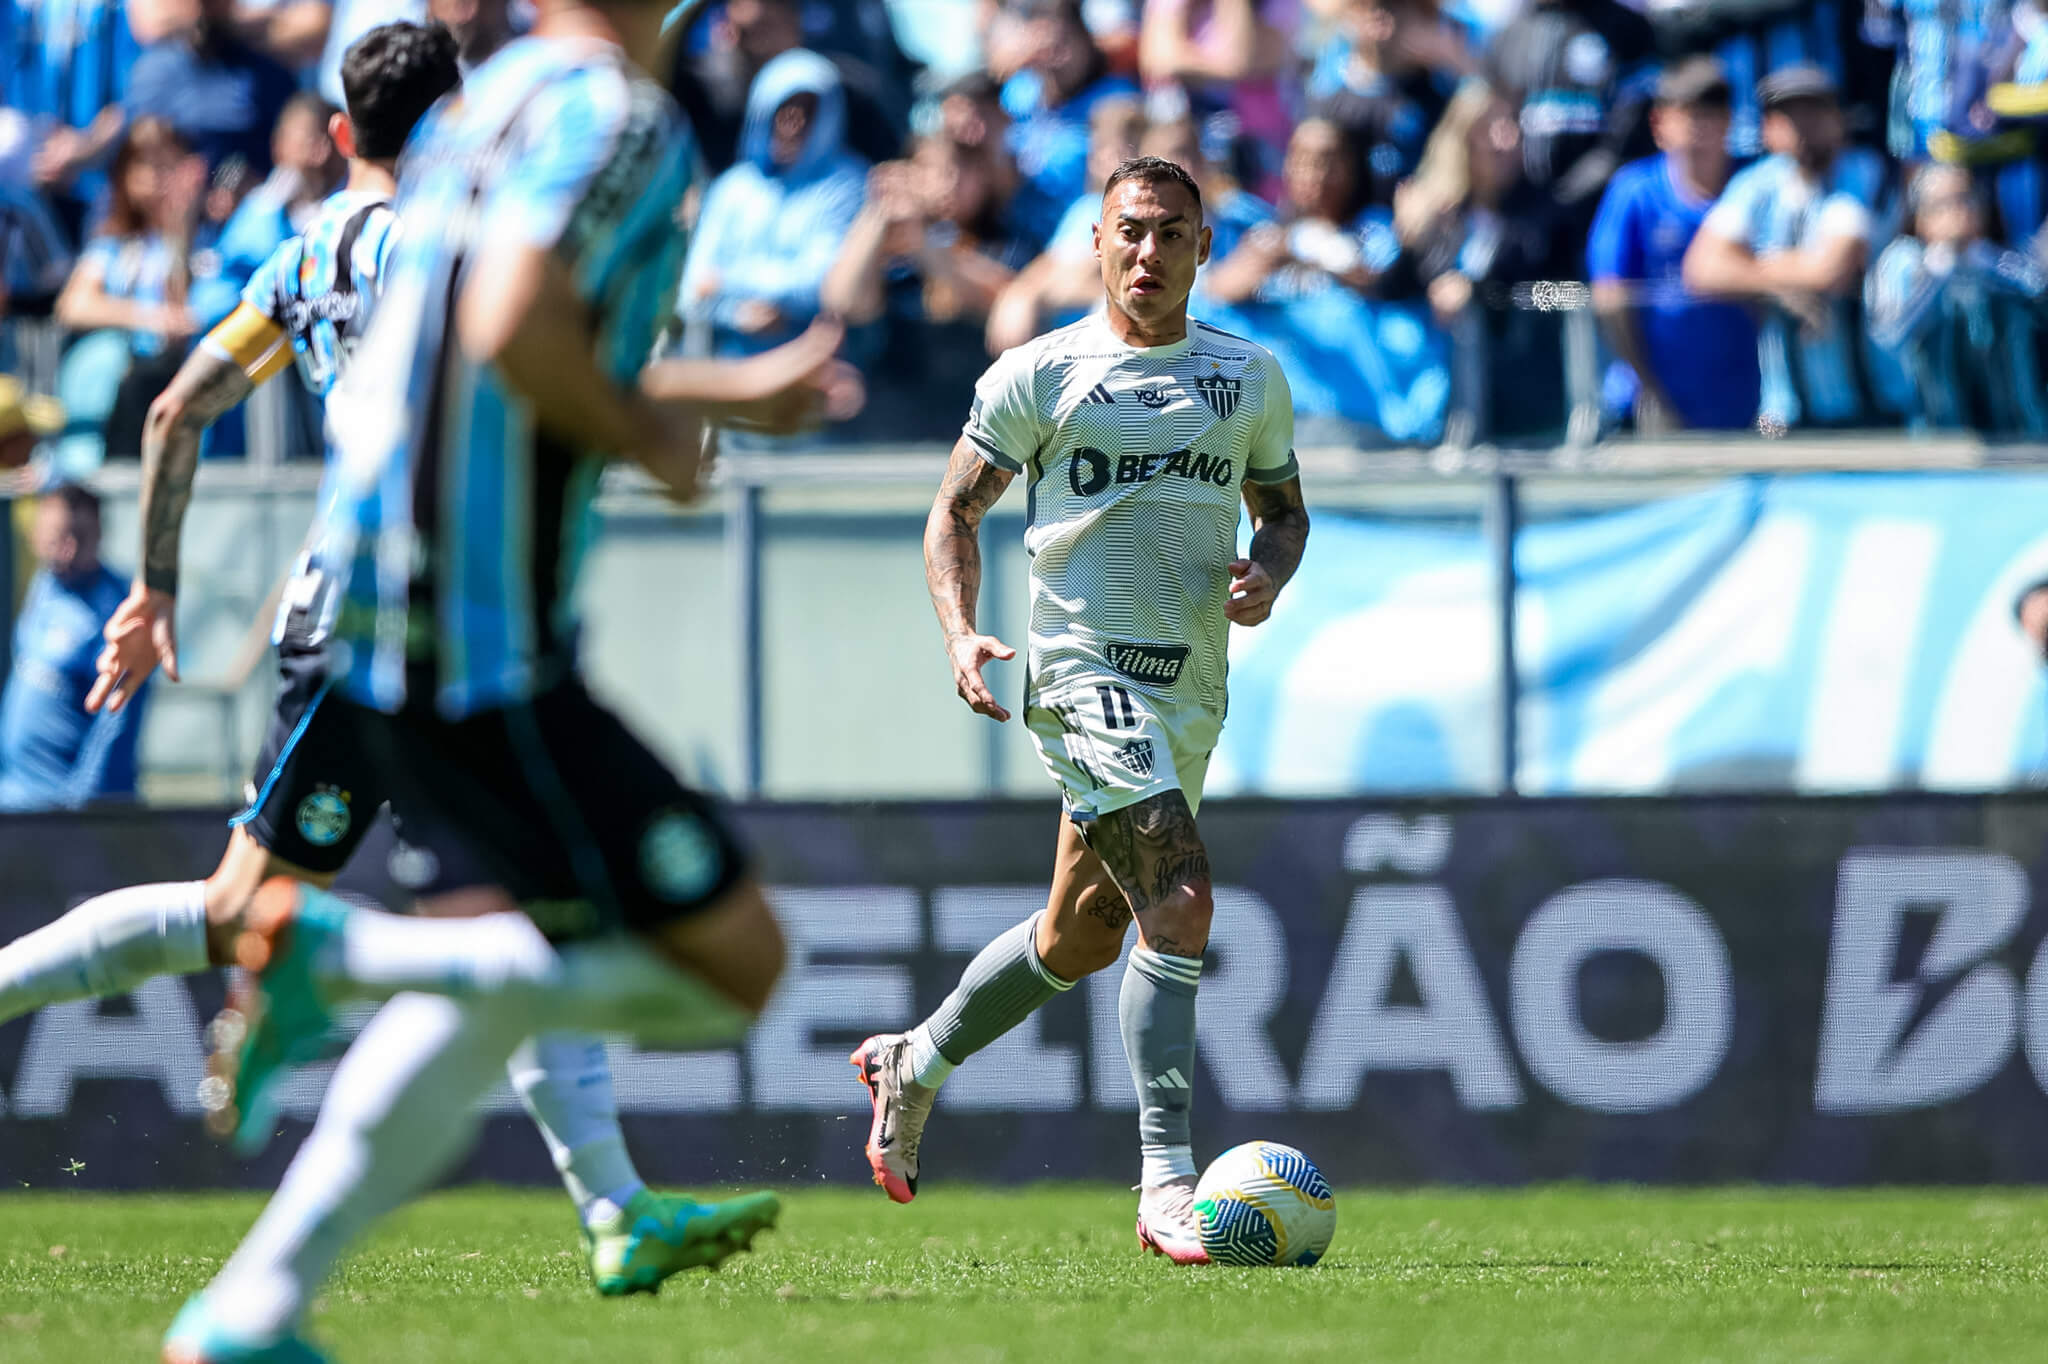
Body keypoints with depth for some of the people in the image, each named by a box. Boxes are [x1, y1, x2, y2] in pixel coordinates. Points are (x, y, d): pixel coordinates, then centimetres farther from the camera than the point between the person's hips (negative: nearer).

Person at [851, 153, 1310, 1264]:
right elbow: (956, 513, 3)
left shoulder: (1251, 378, 11)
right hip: (1084, 668, -6)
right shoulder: (1038, 374, -2)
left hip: (1191, 692, 6)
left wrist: (1269, 568, -2)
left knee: (1083, 939, 16)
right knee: (1179, 902, -21)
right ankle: (1167, 1184, -20)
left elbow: (1285, 506, 21)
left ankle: (914, 1065, 41)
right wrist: (961, 635, -13)